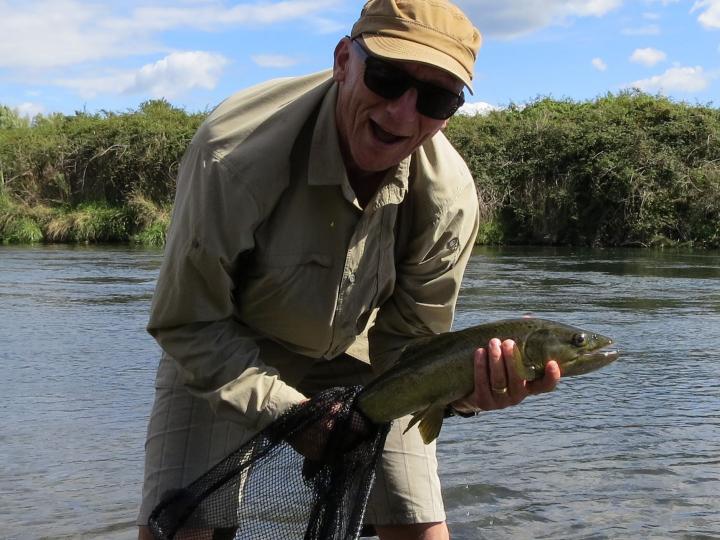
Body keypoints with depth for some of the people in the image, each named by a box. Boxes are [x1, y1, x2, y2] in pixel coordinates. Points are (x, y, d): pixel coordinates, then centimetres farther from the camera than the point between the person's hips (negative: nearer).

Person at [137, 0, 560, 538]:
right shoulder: (235, 155, -33)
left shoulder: (450, 196, -23)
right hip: (228, 356, -2)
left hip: (358, 363, 3)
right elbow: (188, 325, -21)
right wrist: (293, 413, -29)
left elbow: (411, 340, -11)